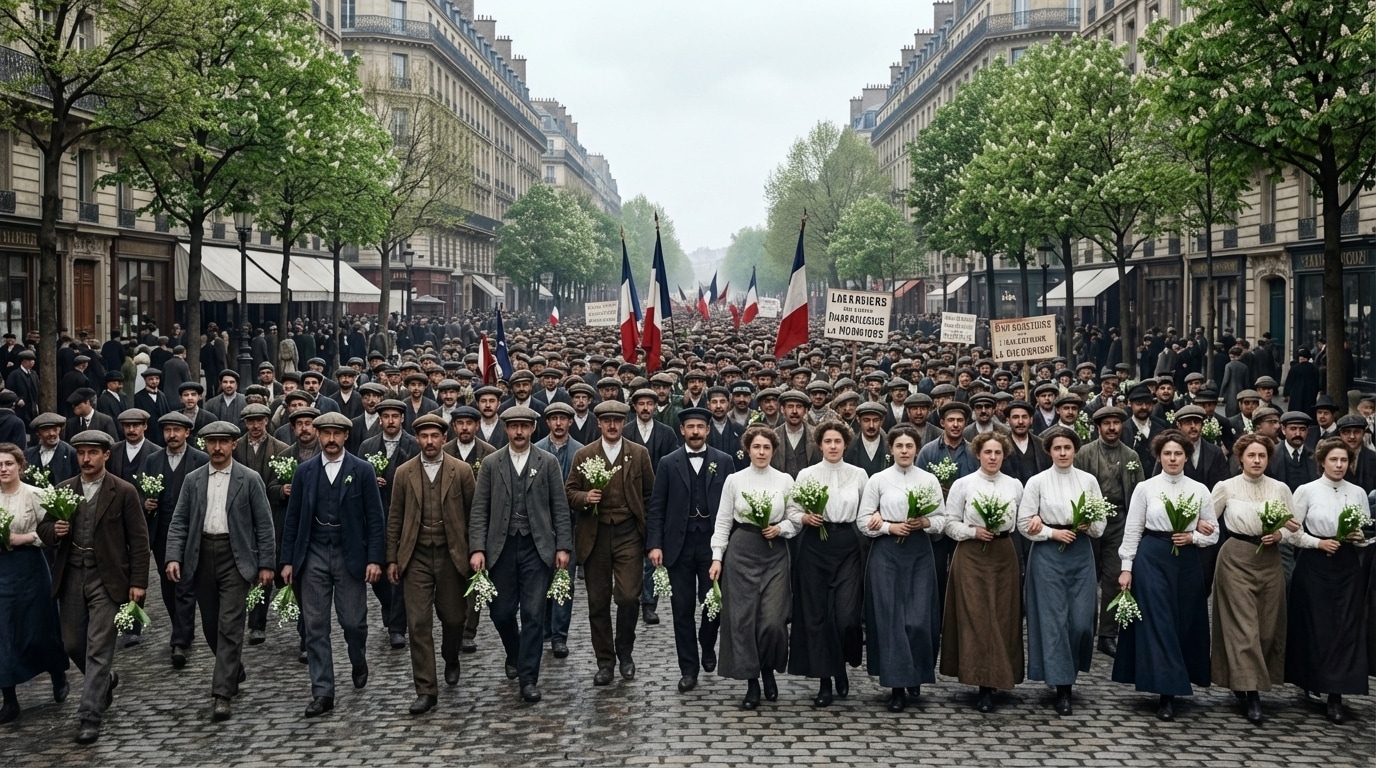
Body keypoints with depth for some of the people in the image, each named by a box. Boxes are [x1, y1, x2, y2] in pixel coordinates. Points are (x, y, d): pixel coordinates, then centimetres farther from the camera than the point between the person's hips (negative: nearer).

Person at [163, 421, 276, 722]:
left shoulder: (250, 479, -2)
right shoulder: (193, 480, 8)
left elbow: (264, 524, -2)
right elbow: (179, 522, 7)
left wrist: (267, 564, -6)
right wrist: (173, 557, -7)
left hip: (236, 558, -4)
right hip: (202, 557, 4)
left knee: (230, 626, -9)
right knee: (210, 625, 13)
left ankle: (222, 693, -7)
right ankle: (233, 671, 36)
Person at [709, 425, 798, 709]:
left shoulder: (785, 480, 3)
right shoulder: (734, 480, 2)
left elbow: (795, 520, 9)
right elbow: (723, 522, 4)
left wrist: (780, 528, -10)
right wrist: (717, 557, -2)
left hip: (775, 553, 0)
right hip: (741, 551, 0)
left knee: (773, 620, -7)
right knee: (743, 618, -1)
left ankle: (769, 670, 21)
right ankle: (752, 683, 11)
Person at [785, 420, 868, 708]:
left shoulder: (859, 474, 7)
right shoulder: (806, 474, 4)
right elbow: (792, 511, 4)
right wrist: (805, 518, -16)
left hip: (848, 546, 0)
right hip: (815, 546, 0)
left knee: (847, 615, -9)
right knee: (816, 614, 2)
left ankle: (842, 667, 19)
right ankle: (825, 681, 12)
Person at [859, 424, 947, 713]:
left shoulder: (929, 480, 6)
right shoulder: (878, 480, 2)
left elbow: (942, 519, 6)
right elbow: (864, 521, 1)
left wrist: (925, 522, -13)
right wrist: (891, 527, -12)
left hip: (920, 552, 1)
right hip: (887, 552, 0)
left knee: (919, 620, -5)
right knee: (890, 617, -2)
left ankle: (915, 676, 21)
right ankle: (897, 685, 7)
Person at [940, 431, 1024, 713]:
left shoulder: (1015, 485, 8)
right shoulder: (962, 484, 1)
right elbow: (950, 523, 0)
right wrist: (973, 531, -13)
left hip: (1003, 554, 3)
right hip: (971, 555, -2)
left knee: (1002, 616, 3)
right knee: (975, 616, -6)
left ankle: (997, 677, 13)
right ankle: (984, 684, -4)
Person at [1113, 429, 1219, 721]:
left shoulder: (1200, 490, 5)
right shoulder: (1145, 488, 0)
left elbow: (1213, 533, 9)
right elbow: (1132, 530, 1)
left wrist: (1192, 537, -11)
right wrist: (1126, 567, -3)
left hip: (1188, 562, 3)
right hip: (1152, 559, -2)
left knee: (1184, 623, 6)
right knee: (1157, 621, -6)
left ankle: (1173, 685, 20)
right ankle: (1166, 692, -6)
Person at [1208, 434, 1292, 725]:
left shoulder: (1280, 489, 4)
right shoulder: (1226, 487, 0)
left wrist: (1279, 535, -11)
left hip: (1269, 561, 3)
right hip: (1237, 558, -3)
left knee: (1268, 627, 7)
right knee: (1243, 625, -8)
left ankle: (1243, 680, 25)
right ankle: (1251, 693, -7)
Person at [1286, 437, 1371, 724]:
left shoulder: (1358, 493, 7)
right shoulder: (1306, 491, 0)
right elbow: (1292, 532, -1)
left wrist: (1360, 538, -11)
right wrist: (1318, 542, -14)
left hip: (1348, 564, 2)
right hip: (1314, 564, -2)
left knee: (1346, 626, -4)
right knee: (1314, 625, 0)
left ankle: (1336, 696, -3)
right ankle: (1311, 683, 15)